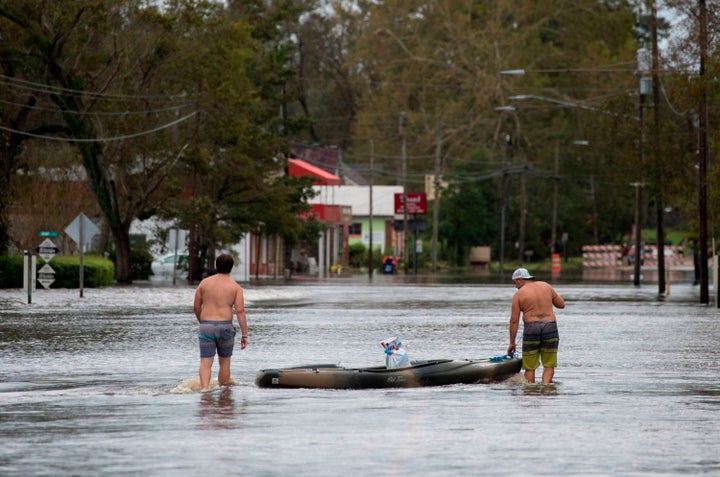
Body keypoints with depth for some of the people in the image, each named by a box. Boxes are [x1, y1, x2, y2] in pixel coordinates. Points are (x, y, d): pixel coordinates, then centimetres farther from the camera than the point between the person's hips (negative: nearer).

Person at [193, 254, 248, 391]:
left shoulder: (204, 283, 7)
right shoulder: (235, 287, 1)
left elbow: (196, 307, 10)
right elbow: (240, 311, -6)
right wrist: (244, 335, -4)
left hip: (206, 327, 1)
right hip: (225, 327, -1)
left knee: (206, 362, -3)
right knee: (225, 361, 16)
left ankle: (204, 388, -24)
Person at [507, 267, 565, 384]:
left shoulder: (519, 294, 2)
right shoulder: (546, 286, 9)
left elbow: (514, 321, 1)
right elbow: (561, 304, 15)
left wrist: (512, 343, 6)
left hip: (531, 328, -2)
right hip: (550, 327, 2)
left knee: (530, 368, 7)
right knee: (549, 366, 6)